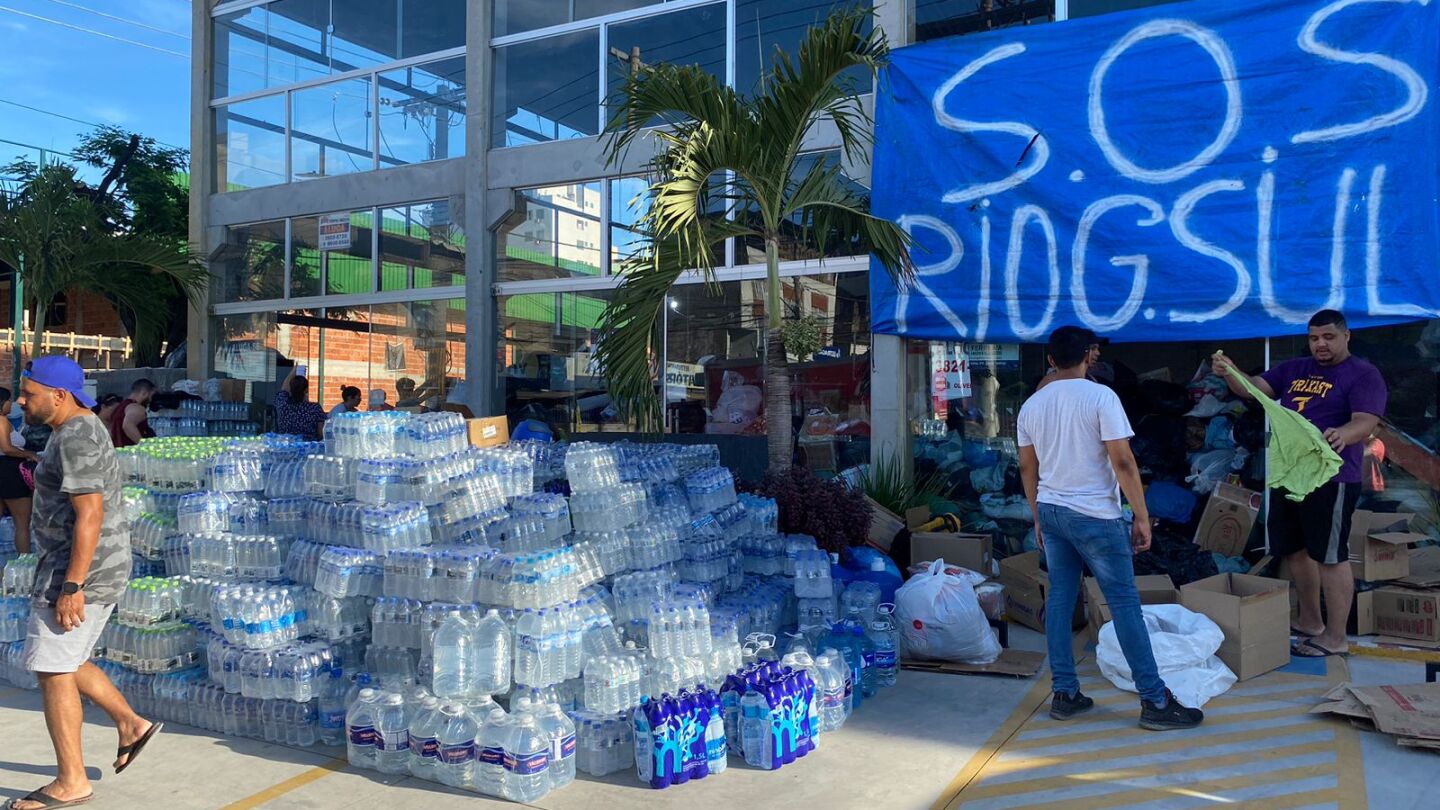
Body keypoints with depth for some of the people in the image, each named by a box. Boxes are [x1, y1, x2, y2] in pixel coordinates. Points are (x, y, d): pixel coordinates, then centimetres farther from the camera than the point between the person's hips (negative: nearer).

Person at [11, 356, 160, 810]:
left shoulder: (76, 438, -18)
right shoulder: (83, 429, 14)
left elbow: (90, 514, -24)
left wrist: (71, 586, -25)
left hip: (79, 571, -10)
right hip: (100, 568, 10)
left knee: (53, 670, -1)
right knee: (65, 663, 20)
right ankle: (131, 725, 23)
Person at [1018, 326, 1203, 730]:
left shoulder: (1031, 405, 6)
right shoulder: (1100, 396, -11)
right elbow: (1123, 462, -15)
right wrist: (1142, 517, -8)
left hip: (1050, 512, 6)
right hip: (1094, 516, -6)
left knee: (1060, 599, 10)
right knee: (1125, 602, 0)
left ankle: (1064, 693, 14)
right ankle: (1155, 701, 5)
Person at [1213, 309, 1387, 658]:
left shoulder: (1364, 375, -6)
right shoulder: (1294, 369, 13)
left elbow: (1366, 422, -19)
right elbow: (1255, 388, 6)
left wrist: (1342, 435, -42)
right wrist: (1230, 373, -16)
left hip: (1331, 479, -7)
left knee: (1330, 556, -3)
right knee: (1296, 550, 15)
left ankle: (1335, 637, 6)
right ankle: (1310, 621, 30)